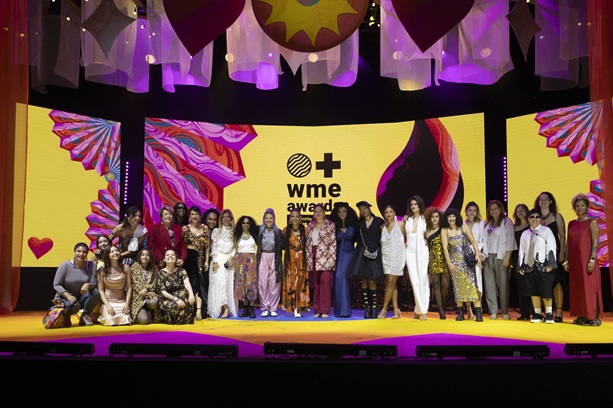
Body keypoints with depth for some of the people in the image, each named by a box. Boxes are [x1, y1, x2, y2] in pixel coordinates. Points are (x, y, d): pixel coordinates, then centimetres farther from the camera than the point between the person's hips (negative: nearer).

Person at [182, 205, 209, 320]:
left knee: (197, 282, -9)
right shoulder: (185, 228, 5)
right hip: (188, 258, 0)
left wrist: (207, 261, 2)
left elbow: (207, 246, 9)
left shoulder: (205, 228, 9)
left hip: (199, 258, 0)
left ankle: (198, 309, -17)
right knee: (190, 282, -4)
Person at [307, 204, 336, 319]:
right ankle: (317, 310, 11)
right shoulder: (310, 226, 15)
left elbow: (333, 242, -5)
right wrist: (307, 258, 11)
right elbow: (308, 243, 17)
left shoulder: (330, 225, 0)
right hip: (313, 258, 5)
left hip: (325, 257, -4)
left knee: (325, 282, -9)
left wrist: (332, 258, -12)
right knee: (315, 284, 5)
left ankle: (325, 310, -5)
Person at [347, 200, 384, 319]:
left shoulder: (378, 221, 6)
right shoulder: (359, 223, 12)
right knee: (364, 281, -1)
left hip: (374, 254, -2)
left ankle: (374, 307, -1)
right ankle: (366, 307, 4)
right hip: (362, 253, 2)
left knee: (372, 281, -8)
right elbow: (356, 237, 18)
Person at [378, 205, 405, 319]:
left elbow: (405, 237, 6)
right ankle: (396, 310, 8)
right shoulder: (383, 227, 9)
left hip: (397, 257, -4)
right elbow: (382, 243, 13)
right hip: (386, 257, 4)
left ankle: (384, 309, -3)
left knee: (391, 282, -8)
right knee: (392, 284, 4)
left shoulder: (400, 224, -1)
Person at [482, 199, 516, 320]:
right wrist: (483, 256, 5)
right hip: (488, 257, 5)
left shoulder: (506, 222, 1)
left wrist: (507, 257, -12)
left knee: (503, 284, -4)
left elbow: (510, 240, -5)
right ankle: (493, 312, 3)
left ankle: (505, 312, 4)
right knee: (489, 284, 0)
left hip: (501, 256, -5)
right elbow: (484, 241, 15)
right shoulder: (487, 224, 17)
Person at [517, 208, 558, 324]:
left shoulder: (546, 231, 2)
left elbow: (551, 248, -4)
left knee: (546, 291, -3)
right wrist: (521, 266, 11)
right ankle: (537, 314, 13)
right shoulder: (525, 234, 15)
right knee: (534, 292, 7)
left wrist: (550, 264, -11)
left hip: (542, 266, -4)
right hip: (529, 266, 4)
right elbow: (521, 251, 16)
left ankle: (549, 314, 5)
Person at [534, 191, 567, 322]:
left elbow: (562, 236, 0)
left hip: (554, 253, -3)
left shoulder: (557, 216, 4)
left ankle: (559, 312, -3)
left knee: (556, 281, -6)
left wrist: (562, 253, -9)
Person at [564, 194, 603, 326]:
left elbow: (595, 243, -9)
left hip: (587, 260, -5)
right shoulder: (571, 224, 14)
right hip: (574, 261, 6)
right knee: (576, 288, 5)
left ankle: (594, 317, -2)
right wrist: (566, 260, 9)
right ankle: (581, 316, 11)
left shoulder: (592, 223, -2)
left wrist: (592, 259, -17)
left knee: (590, 287, -6)